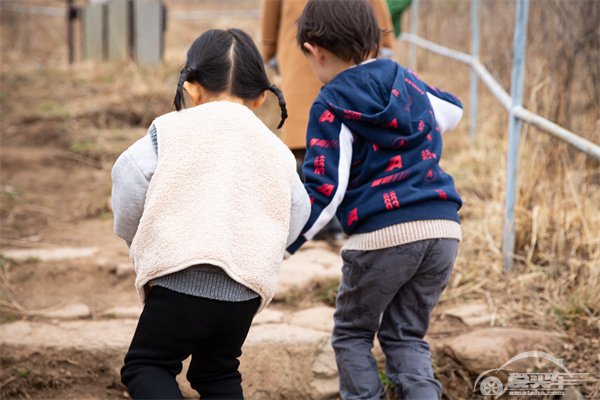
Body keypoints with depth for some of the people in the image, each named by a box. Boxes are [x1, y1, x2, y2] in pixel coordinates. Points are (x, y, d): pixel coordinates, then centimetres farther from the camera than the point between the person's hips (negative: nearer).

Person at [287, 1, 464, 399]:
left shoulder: (331, 107, -4)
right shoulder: (404, 80, 13)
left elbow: (324, 191, -10)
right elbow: (451, 111, 34)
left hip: (382, 234, -5)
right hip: (443, 229, 5)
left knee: (352, 335, 16)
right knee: (406, 335, 18)